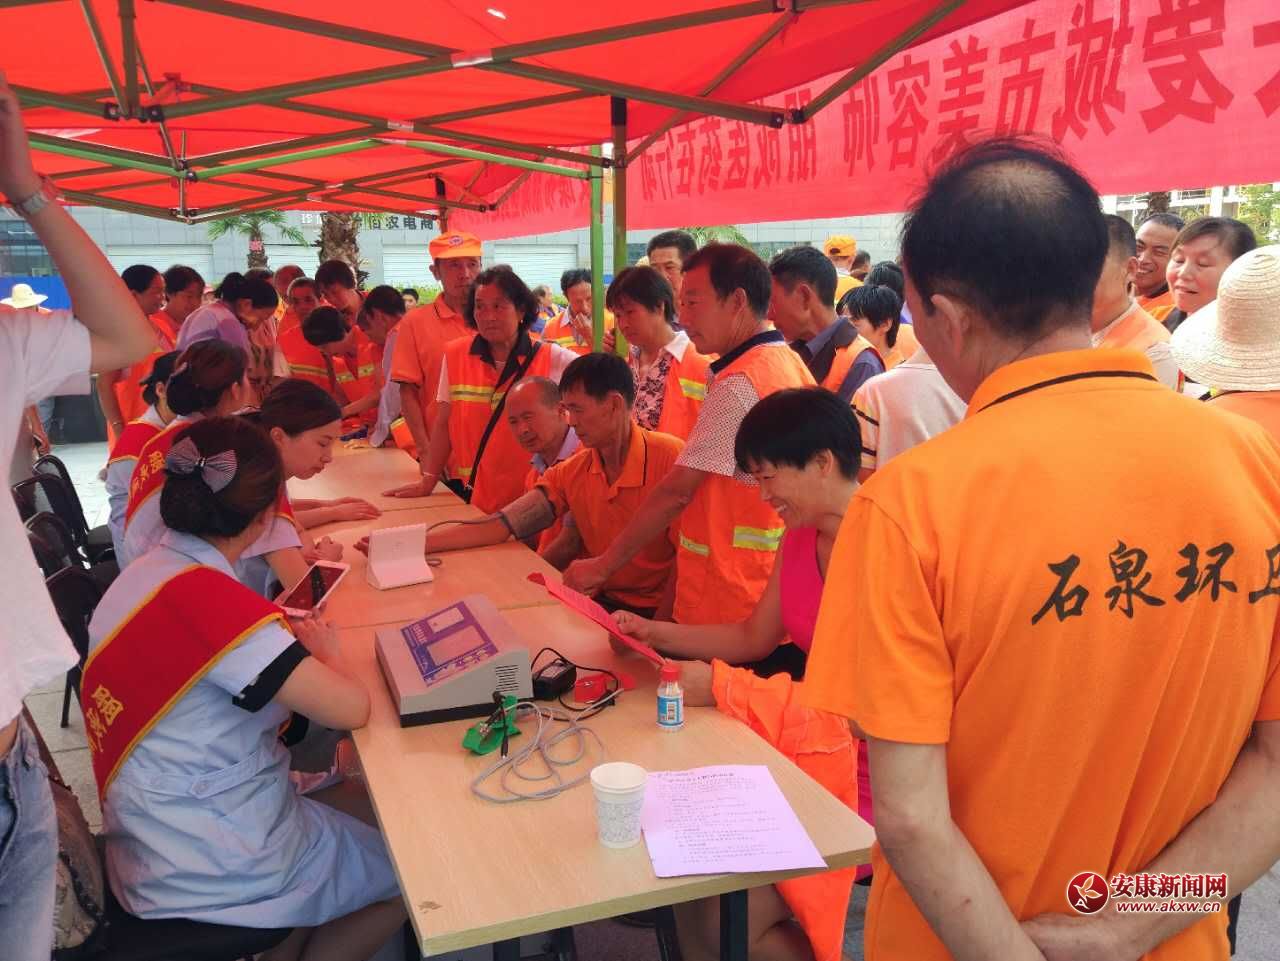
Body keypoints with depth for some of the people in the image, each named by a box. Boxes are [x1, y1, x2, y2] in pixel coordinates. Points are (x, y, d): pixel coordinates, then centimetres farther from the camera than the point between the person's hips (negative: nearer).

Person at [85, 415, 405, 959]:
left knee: (369, 806, 23)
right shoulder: (209, 599, -29)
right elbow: (350, 708, -27)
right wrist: (325, 651, -8)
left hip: (165, 833, 8)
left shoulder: (147, 572, -2)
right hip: (213, 868, -8)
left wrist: (284, 639, 2)